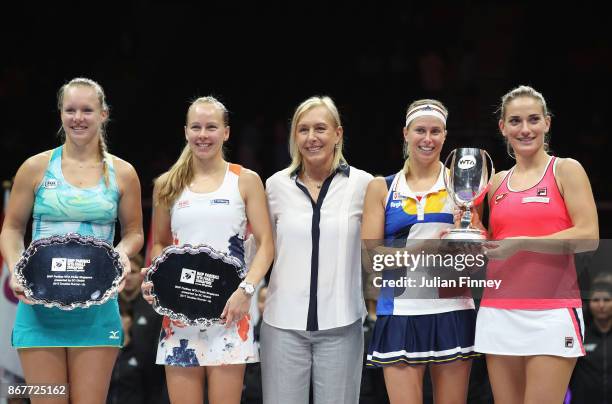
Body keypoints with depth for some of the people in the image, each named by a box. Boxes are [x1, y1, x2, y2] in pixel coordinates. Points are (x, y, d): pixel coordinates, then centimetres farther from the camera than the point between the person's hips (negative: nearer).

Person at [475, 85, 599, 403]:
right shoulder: (498, 182, 16)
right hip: (498, 312, 5)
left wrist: (521, 243, -15)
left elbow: (588, 237, -9)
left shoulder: (566, 170, 2)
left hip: (551, 312, -5)